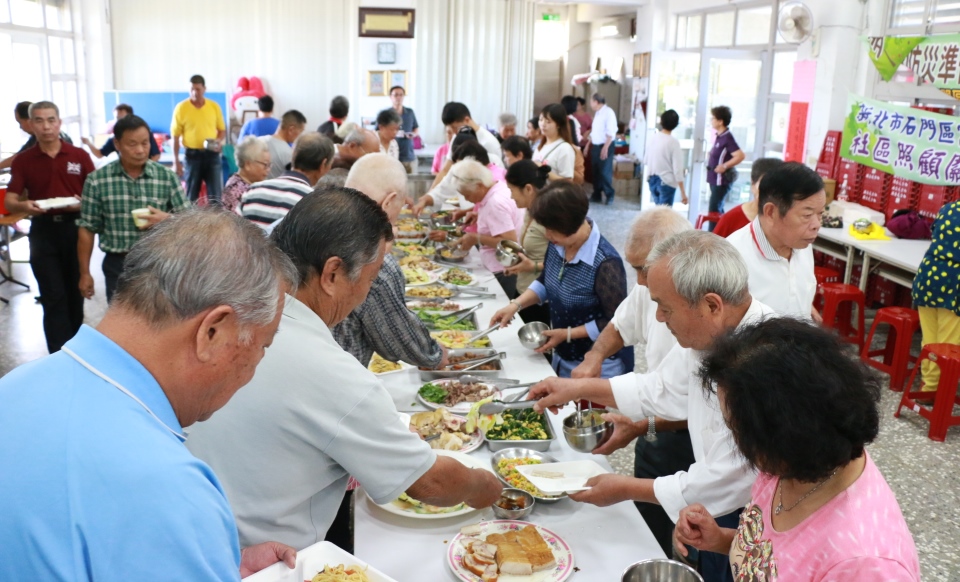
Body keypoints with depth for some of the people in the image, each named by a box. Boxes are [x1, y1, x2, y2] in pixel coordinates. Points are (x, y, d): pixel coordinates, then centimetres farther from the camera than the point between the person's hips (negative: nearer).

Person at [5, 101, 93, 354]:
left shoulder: (79, 156, 1)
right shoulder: (23, 160, 1)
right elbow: (10, 202, -3)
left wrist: (82, 203, -18)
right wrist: (24, 205, -26)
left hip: (75, 228, 1)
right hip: (42, 232, -1)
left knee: (75, 292, 13)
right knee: (53, 298, -1)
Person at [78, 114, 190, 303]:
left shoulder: (167, 177, -1)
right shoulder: (97, 180, -2)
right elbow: (87, 229, 2)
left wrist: (167, 219, -18)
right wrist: (85, 273, 2)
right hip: (118, 265, 0)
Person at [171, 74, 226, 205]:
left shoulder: (214, 106, 3)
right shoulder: (181, 107, -3)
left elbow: (222, 130, 13)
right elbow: (175, 136, -1)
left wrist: (219, 141, -10)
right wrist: (176, 161, -5)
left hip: (212, 154, 1)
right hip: (192, 155, -1)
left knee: (215, 194, 1)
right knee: (191, 195, 7)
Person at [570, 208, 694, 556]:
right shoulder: (650, 287, -5)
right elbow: (622, 326, 14)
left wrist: (644, 427, -29)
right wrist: (594, 356, -4)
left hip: (692, 440, -6)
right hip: (656, 429, 6)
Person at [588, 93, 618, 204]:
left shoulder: (608, 112, -12)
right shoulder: (597, 113, 14)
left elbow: (611, 132, -18)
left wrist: (605, 147, -23)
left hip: (605, 146, -8)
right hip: (595, 146, 8)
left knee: (605, 172, -7)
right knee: (596, 172, 10)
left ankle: (609, 196, 4)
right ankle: (597, 195, 18)